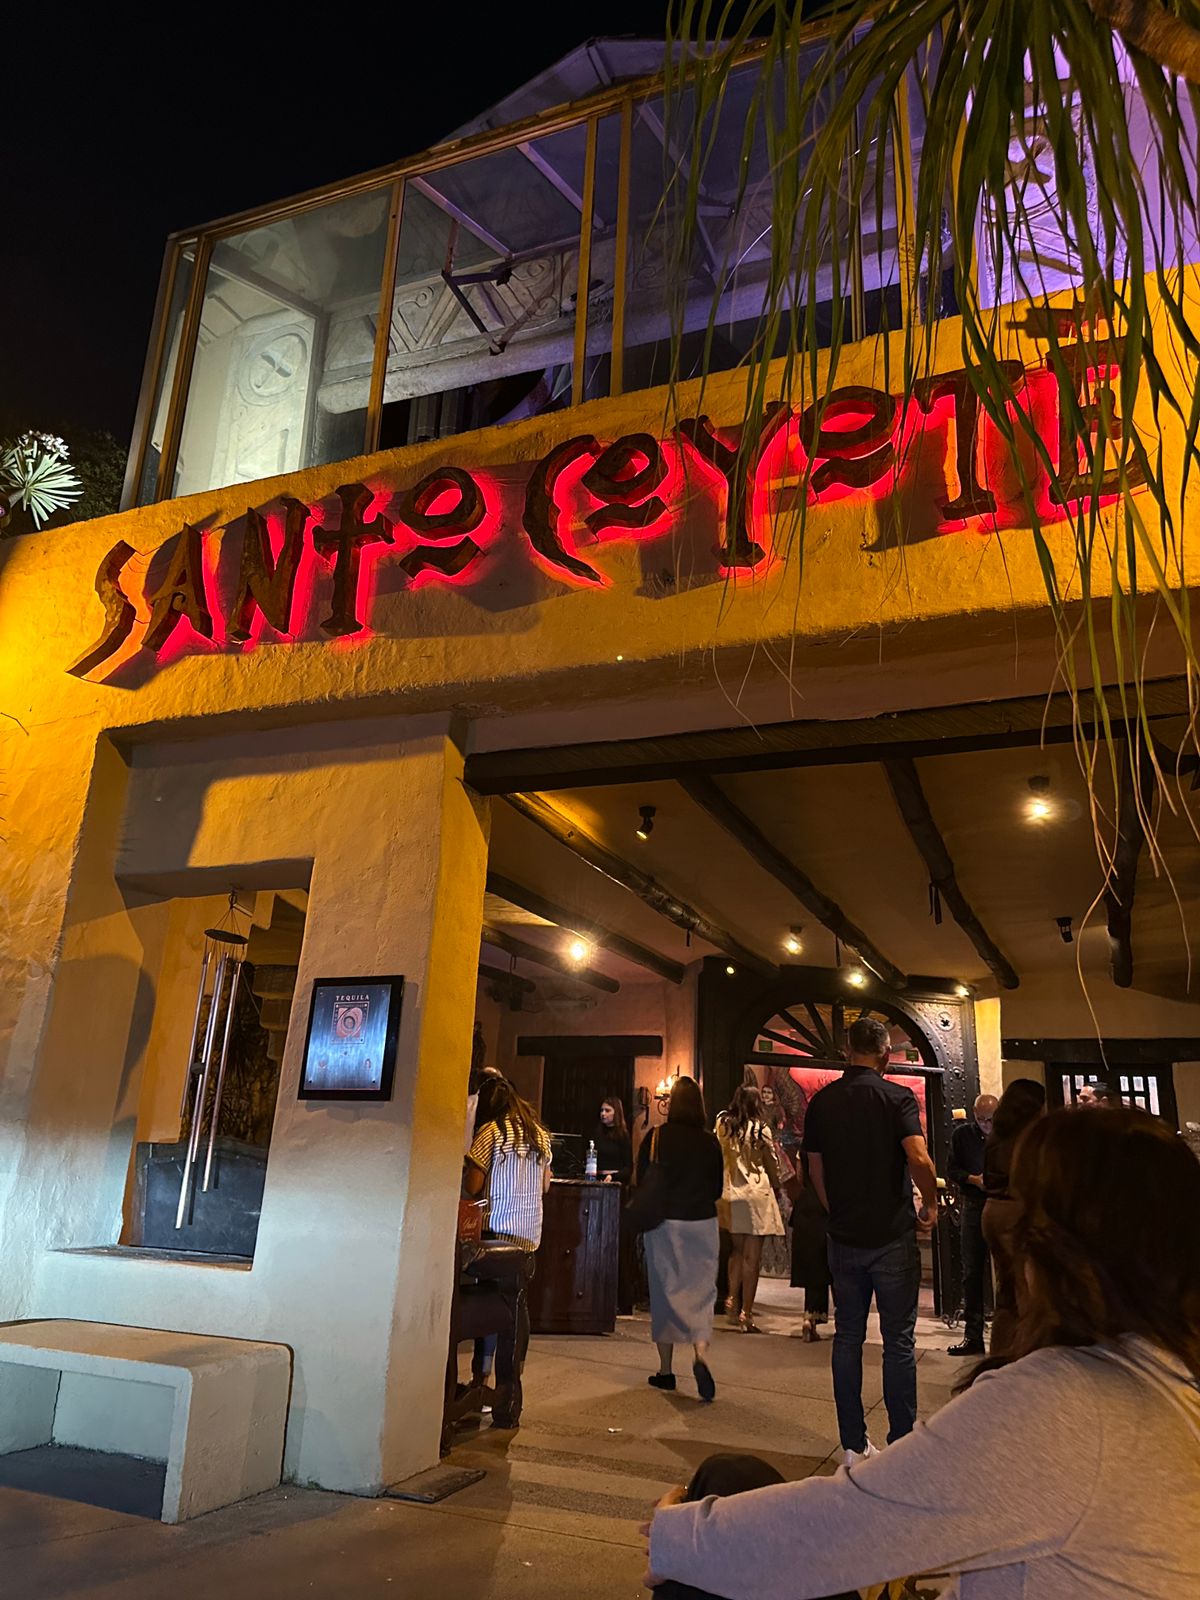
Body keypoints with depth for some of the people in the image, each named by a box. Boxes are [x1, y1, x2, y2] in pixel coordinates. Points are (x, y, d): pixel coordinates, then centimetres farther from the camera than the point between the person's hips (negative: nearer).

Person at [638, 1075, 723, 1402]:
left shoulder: (655, 1138, -8)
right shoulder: (710, 1142, -4)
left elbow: (642, 1183, 0)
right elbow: (717, 1189, 7)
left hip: (664, 1224, -1)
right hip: (703, 1223, 1)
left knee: (664, 1292, 10)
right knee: (700, 1292, 8)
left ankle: (665, 1369, 18)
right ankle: (700, 1353, -15)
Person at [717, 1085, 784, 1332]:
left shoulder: (722, 1125, 0)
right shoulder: (759, 1128, -8)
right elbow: (772, 1163, 3)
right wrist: (776, 1185, 19)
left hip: (729, 1194, 4)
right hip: (756, 1194, -4)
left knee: (737, 1251, 20)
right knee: (752, 1258, 2)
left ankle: (732, 1300, 14)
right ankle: (746, 1314, 4)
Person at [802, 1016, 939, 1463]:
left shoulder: (822, 1102, 3)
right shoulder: (897, 1097, -10)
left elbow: (815, 1169, 9)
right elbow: (919, 1159, -23)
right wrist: (931, 1204, -5)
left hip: (844, 1237, 4)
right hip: (893, 1236, -4)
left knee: (847, 1338, 11)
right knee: (898, 1341, 7)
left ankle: (853, 1446, 18)